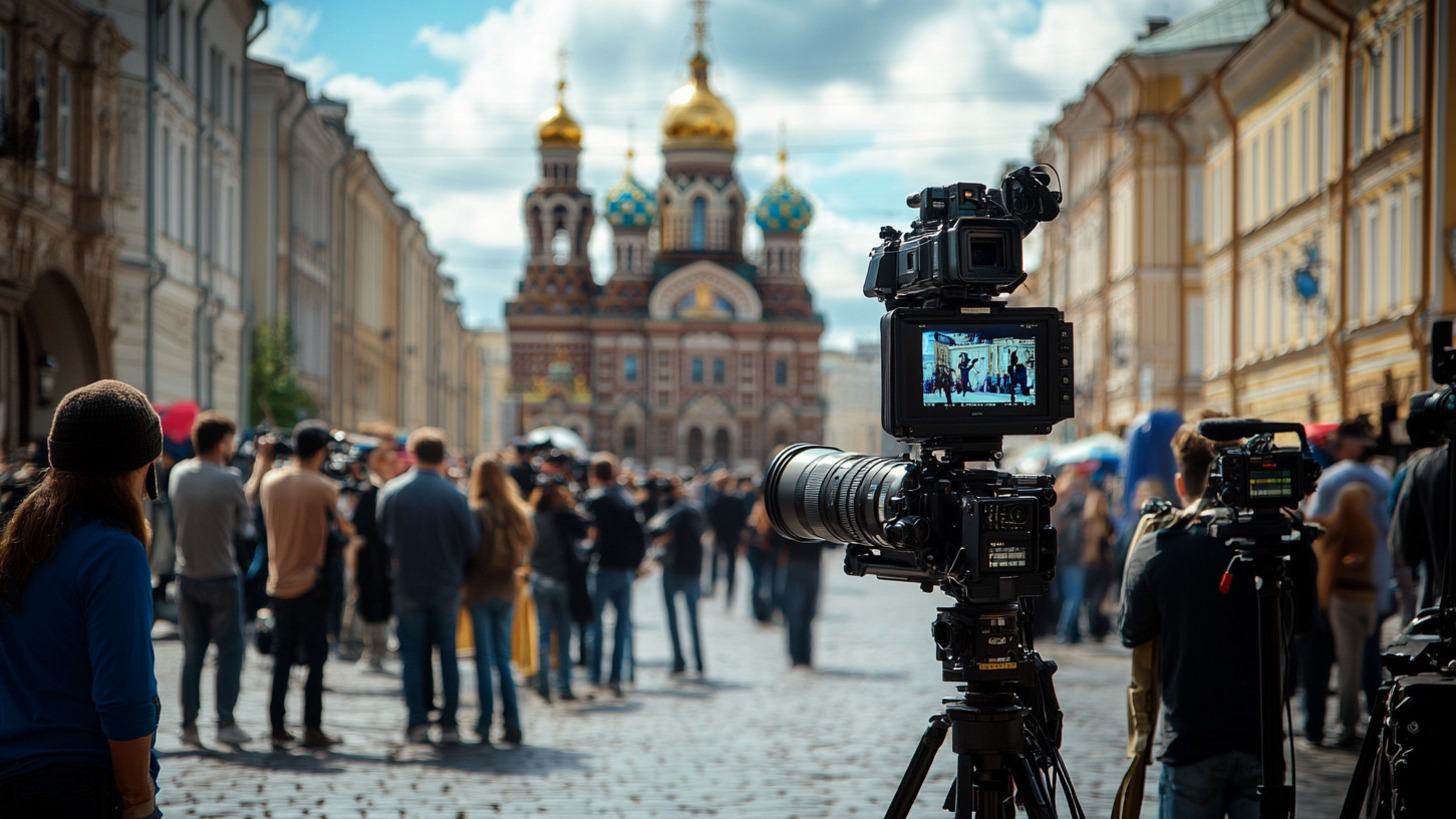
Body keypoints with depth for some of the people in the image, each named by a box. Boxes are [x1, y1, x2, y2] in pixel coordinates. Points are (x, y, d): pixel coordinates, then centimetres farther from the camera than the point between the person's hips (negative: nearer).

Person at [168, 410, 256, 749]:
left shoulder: (179, 474, 2)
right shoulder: (229, 479, -14)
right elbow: (245, 521, -3)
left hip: (187, 577, 5)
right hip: (222, 577, -5)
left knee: (192, 652, 10)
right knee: (230, 650, 3)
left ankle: (188, 724, 9)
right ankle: (226, 723, -1)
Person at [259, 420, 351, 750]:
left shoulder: (270, 481, 1)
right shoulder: (324, 488, -12)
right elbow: (346, 527, -4)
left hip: (279, 583, 5)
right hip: (311, 584, -5)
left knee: (282, 658, 10)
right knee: (315, 659, 3)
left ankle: (278, 728, 10)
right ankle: (312, 729, 2)